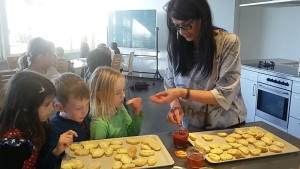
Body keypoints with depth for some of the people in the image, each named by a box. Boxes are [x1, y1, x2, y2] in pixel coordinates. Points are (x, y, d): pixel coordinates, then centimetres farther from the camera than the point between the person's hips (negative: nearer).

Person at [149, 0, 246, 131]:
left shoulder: (229, 43, -13)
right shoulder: (177, 46, -2)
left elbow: (224, 97, -16)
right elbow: (170, 85, 2)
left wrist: (183, 93, -24)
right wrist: (176, 106, -17)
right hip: (190, 127, 2)